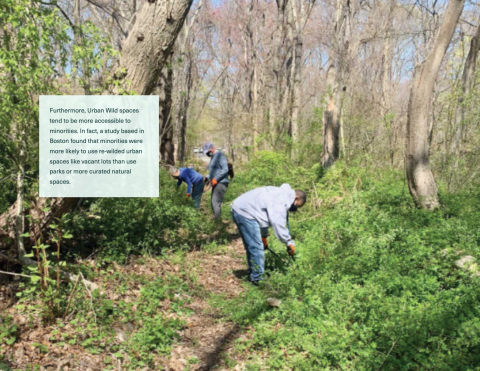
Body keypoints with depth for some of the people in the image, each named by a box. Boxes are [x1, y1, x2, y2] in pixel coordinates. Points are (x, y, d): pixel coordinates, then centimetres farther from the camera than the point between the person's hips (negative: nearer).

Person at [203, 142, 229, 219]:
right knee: (213, 204, 10)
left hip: (220, 183, -10)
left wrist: (216, 178, -22)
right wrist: (208, 177, 10)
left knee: (216, 203, -16)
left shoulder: (220, 155, -10)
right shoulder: (212, 157, 19)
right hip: (215, 184, 10)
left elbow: (225, 169, -18)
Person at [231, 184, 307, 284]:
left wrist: (264, 235, 34)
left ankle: (253, 274, 32)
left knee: (251, 247, 21)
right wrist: (289, 243, -14)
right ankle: (257, 279, 3)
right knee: (257, 248, -6)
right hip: (245, 212, -11)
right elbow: (278, 223, -21)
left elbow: (267, 216, 29)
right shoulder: (282, 199, -14)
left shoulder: (279, 193, 20)